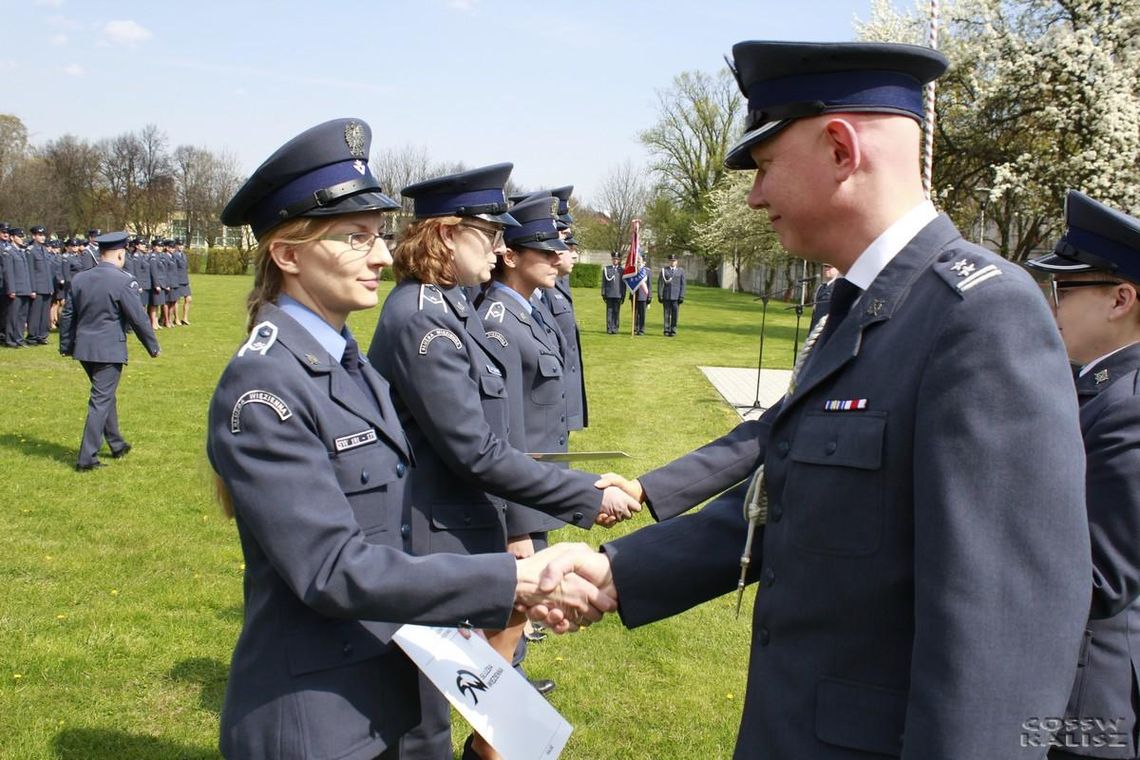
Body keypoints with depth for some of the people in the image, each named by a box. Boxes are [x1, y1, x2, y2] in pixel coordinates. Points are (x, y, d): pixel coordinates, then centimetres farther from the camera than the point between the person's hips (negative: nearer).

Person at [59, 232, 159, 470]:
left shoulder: (79, 279, 5)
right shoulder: (124, 281, -14)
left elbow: (67, 315, 12)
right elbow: (138, 318, -10)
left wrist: (66, 345, 23)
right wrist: (153, 347, 2)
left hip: (83, 348, 7)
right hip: (109, 350, -7)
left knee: (106, 396, 22)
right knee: (101, 401, -1)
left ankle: (117, 445, 35)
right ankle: (87, 458, -2)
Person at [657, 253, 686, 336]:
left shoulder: (681, 271, 6)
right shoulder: (664, 270, 5)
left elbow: (682, 284, 4)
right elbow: (660, 283, 3)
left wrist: (682, 296, -3)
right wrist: (660, 295, -3)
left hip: (676, 297, 0)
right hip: (666, 296, 0)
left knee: (675, 314, 0)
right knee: (666, 313, 1)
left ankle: (673, 330, 7)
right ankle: (667, 330, 6)